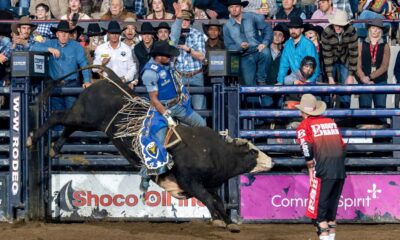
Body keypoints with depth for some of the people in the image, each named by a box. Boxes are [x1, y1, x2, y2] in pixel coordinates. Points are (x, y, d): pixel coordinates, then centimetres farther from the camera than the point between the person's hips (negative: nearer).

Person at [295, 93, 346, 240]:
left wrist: (311, 171, -4)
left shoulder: (305, 125, 3)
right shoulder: (331, 122, 19)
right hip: (340, 171, 6)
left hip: (323, 172, -6)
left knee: (317, 208, -4)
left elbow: (307, 148, -10)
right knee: (332, 206, 18)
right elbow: (342, 147, 18)